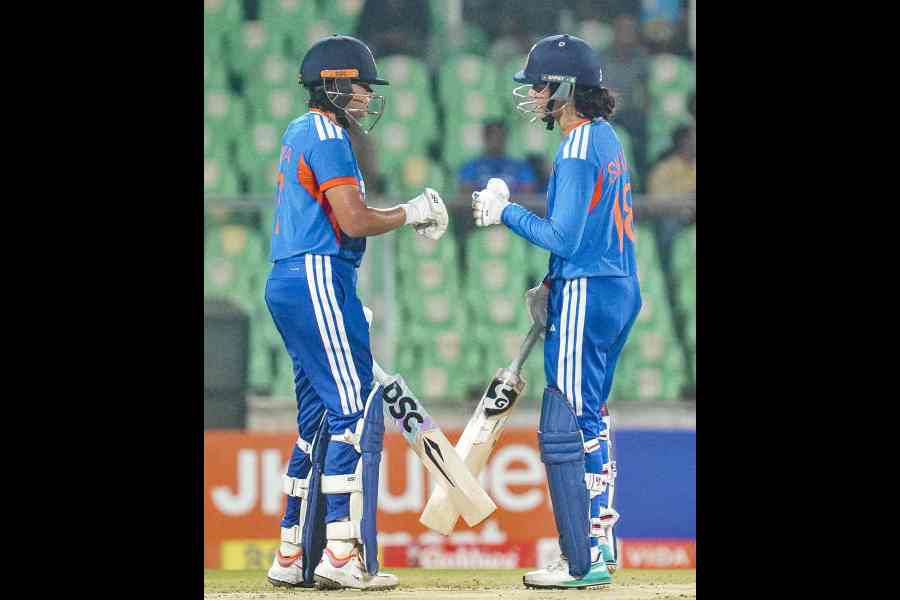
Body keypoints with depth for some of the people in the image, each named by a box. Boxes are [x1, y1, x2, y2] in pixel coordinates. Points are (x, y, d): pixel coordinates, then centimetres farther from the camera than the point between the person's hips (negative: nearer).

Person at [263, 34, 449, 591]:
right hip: (319, 279, -11)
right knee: (354, 412, -11)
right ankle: (343, 555, -16)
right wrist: (412, 213, -3)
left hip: (289, 283, 11)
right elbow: (354, 220, -17)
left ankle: (294, 556, 13)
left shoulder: (299, 133, 21)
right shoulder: (326, 135, -10)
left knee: (319, 416, 13)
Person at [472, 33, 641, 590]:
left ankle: (583, 563, -9)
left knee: (565, 429, -8)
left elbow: (564, 237, -21)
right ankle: (601, 539, 28)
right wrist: (554, 285, 18)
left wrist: (506, 211, -10)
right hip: (618, 290, 10)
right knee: (590, 419, 21)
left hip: (587, 298, -10)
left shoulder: (579, 147, -16)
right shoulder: (607, 138, 14)